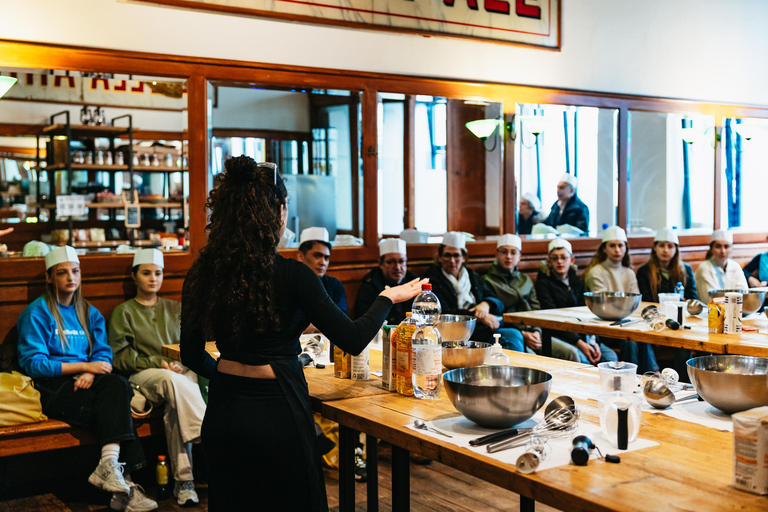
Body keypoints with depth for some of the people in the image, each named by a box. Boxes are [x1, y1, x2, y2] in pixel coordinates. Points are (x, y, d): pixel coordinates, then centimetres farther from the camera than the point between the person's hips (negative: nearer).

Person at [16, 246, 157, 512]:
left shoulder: (89, 313, 20)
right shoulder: (37, 312, 2)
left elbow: (103, 353, 11)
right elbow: (32, 363, -7)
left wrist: (91, 374, -14)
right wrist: (84, 366, -13)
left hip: (84, 382, 5)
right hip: (52, 388, -5)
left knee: (117, 385, -29)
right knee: (115, 408, -27)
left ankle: (109, 467, -35)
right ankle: (122, 480, -29)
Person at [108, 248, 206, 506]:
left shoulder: (174, 308, 26)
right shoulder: (124, 312, 16)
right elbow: (120, 357, 4)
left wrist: (179, 363, -7)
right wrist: (159, 363, -9)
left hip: (181, 372, 2)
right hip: (143, 376, -2)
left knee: (175, 404, -34)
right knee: (171, 382, -38)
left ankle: (183, 478, -39)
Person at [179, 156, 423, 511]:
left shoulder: (202, 273, -2)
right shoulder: (289, 275, -17)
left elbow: (192, 356, 7)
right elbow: (353, 340, -11)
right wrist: (387, 298, 6)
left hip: (221, 414, 5)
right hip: (275, 414, -5)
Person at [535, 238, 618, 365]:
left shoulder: (577, 283, 18)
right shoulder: (544, 283, 0)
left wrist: (594, 342, -9)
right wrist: (579, 343, -20)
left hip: (580, 333, 5)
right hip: (556, 334, -5)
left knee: (611, 357, -19)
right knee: (581, 359, -33)